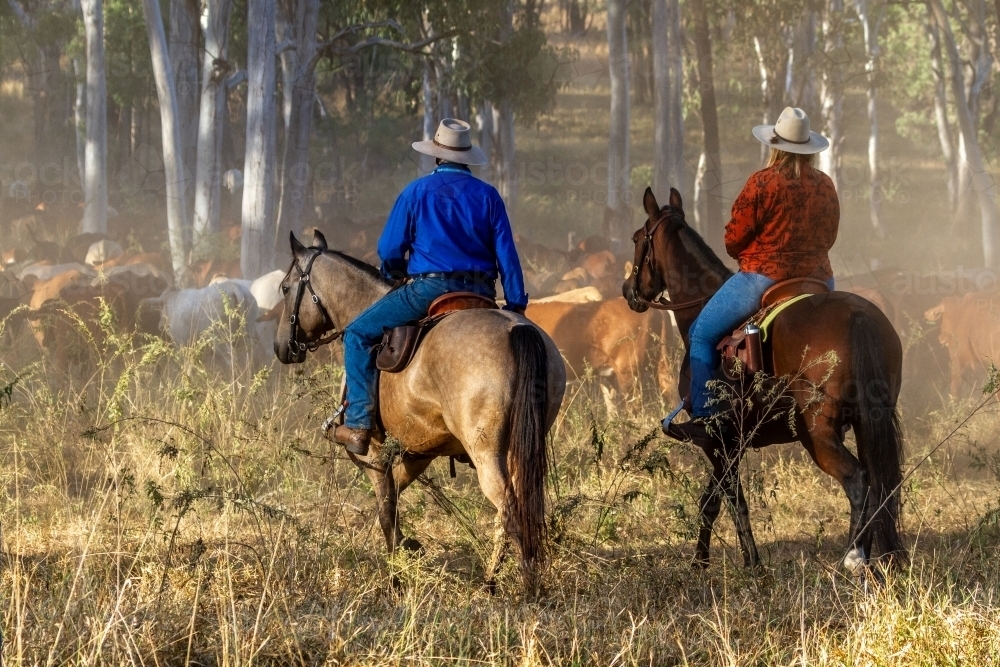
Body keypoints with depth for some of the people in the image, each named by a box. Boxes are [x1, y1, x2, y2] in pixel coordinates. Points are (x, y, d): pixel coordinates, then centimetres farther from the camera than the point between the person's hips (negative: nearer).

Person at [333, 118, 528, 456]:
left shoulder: (417, 192, 1)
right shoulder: (487, 195, 7)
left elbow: (389, 251, 3)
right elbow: (507, 255, 5)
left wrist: (395, 275, 25)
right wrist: (516, 305, 10)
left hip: (428, 288, -4)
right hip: (480, 294, 4)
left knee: (359, 334, 8)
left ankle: (359, 425, -3)